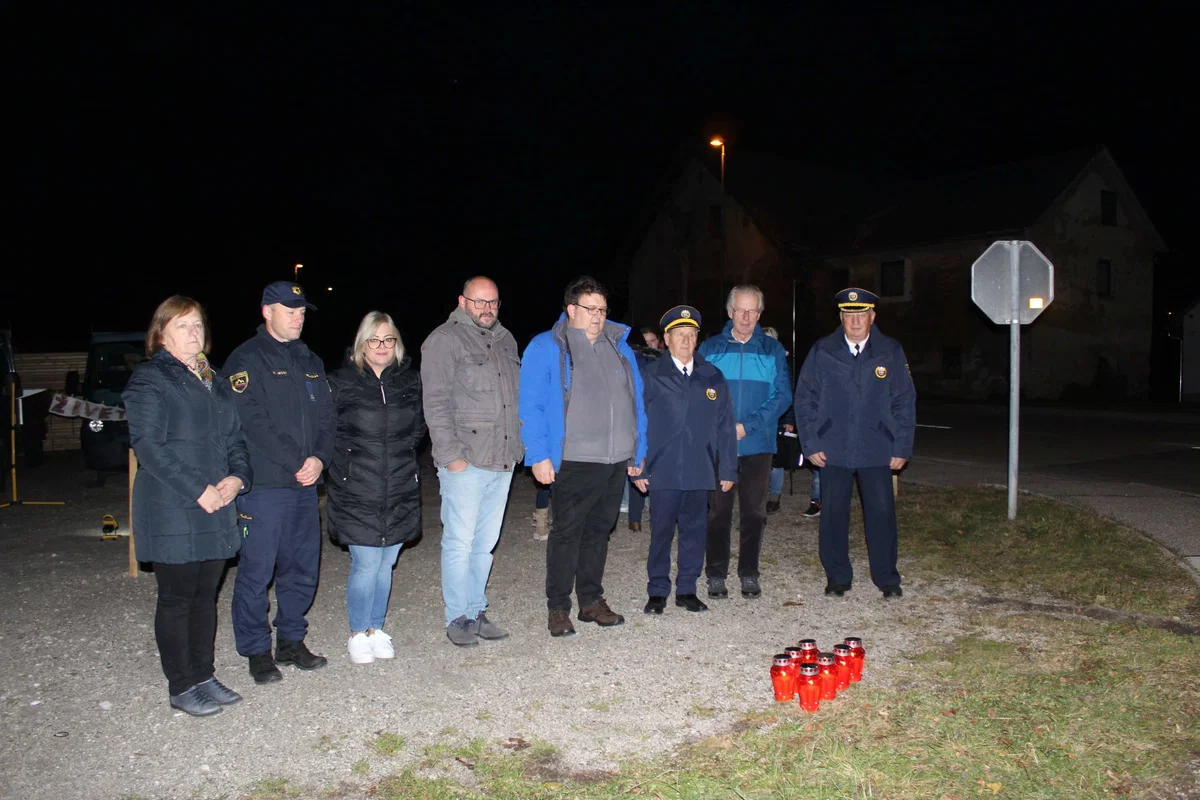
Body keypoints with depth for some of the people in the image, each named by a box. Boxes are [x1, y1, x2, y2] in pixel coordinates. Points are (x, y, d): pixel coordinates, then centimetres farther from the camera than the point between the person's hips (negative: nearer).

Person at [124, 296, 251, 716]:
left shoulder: (213, 380, 17)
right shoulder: (150, 379, -6)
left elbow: (235, 437, 18)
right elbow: (148, 445, -16)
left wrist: (238, 477, -2)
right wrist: (197, 491, -19)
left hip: (216, 510, 7)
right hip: (173, 515, -7)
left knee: (206, 595, 14)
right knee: (177, 599, 3)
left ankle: (203, 676, 25)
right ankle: (181, 687, 14)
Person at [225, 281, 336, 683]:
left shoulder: (310, 361, 16)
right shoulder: (246, 360, -5)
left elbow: (327, 417, 13)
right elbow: (253, 424, -14)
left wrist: (320, 458, -5)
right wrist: (297, 464, -14)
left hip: (305, 484, 7)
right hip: (263, 485, -7)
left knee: (303, 568, 12)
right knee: (257, 571, 0)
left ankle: (291, 641, 26)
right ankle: (257, 651, 13)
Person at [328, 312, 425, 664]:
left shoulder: (410, 380, 7)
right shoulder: (342, 383, -3)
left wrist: (402, 453, 8)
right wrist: (354, 457, -3)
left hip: (401, 491, 4)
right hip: (357, 492, -3)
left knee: (386, 564, 11)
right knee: (366, 564, -3)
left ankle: (376, 629, 27)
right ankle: (358, 634, 16)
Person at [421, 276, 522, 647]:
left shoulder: (505, 340, 17)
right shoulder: (444, 340, -5)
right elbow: (436, 403, -10)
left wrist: (519, 446, 14)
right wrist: (451, 454, -15)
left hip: (503, 460, 7)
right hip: (465, 462, -6)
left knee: (486, 542, 12)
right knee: (460, 542, -2)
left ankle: (476, 611, 23)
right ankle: (458, 618, 10)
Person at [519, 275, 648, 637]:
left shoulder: (619, 347, 13)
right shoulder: (546, 347, -4)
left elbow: (636, 401, 15)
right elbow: (531, 405, -7)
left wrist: (638, 452, 10)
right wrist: (539, 455, -13)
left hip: (617, 460, 6)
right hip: (574, 461, -5)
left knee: (599, 530, 14)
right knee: (567, 532, -1)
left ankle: (592, 600, 25)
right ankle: (558, 608, 11)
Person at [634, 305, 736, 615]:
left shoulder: (713, 377, 8)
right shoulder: (651, 376, 1)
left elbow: (725, 426, 9)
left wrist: (728, 470, 5)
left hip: (700, 471, 2)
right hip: (663, 471, -2)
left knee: (694, 531, 8)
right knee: (661, 532, 3)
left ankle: (687, 590, 21)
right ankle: (657, 592, 15)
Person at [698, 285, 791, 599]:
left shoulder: (773, 350, 4)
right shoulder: (710, 348, 4)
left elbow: (782, 395, -2)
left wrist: (747, 426, -13)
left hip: (758, 443, 1)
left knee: (754, 511, 6)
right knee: (719, 511, 3)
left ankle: (749, 573, 18)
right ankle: (716, 574, 14)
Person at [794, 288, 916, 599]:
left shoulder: (891, 352, 3)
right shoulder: (822, 351, 2)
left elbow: (905, 402, 5)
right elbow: (804, 399, 4)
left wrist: (902, 447, 0)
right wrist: (810, 443, -2)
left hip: (877, 450, 0)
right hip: (833, 450, 0)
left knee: (882, 512, 2)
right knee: (833, 514, 5)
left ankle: (887, 578, 18)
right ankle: (837, 577, 18)